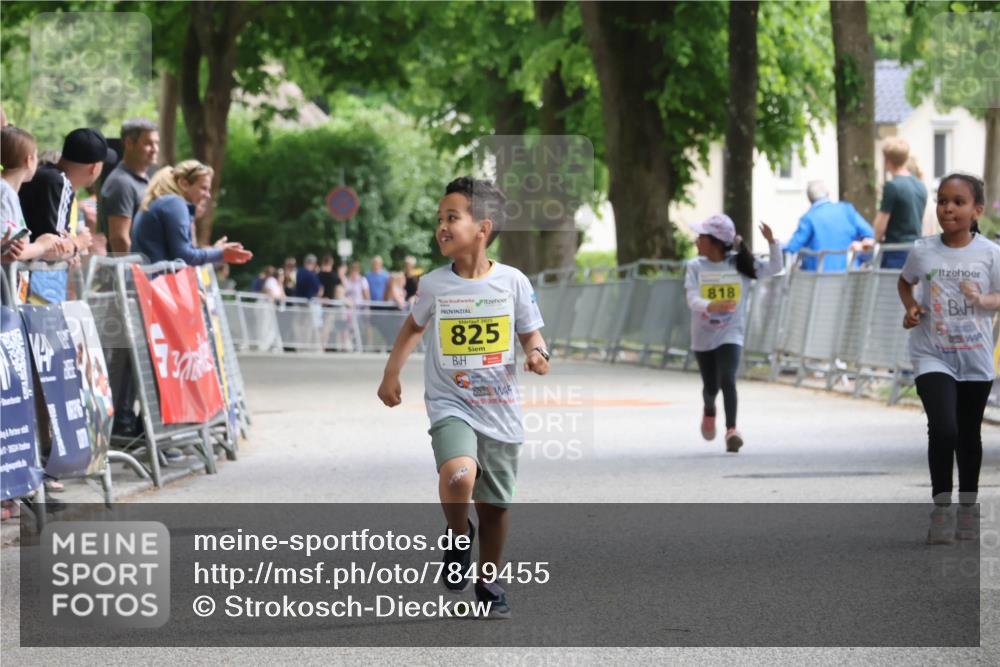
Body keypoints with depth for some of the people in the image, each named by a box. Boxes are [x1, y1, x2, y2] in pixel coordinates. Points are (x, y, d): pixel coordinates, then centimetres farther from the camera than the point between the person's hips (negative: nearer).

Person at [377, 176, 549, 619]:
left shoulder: (512, 281, -5)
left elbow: (531, 332, 6)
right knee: (458, 474, -29)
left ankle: (488, 582, 30)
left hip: (500, 409, 1)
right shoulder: (434, 285, -2)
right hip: (450, 404, -1)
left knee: (495, 506, 9)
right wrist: (391, 374, 14)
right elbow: (414, 326, 17)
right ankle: (459, 535, 1)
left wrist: (538, 353, -16)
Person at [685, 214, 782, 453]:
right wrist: (711, 306, -38)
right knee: (711, 386, 13)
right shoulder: (696, 267, -5)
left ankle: (731, 429, -20)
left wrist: (772, 242, -16)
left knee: (727, 380, -21)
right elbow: (692, 300, -16)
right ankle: (709, 410, 46)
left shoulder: (740, 264, -4)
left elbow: (774, 268, 0)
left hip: (730, 335, -2)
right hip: (703, 336, 2)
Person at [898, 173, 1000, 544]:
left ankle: (967, 509, 29)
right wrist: (911, 307, -3)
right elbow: (905, 282, 15)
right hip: (932, 356, -1)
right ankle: (941, 508, -7)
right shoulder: (922, 251, -5)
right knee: (943, 429, -19)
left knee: (969, 435, 14)